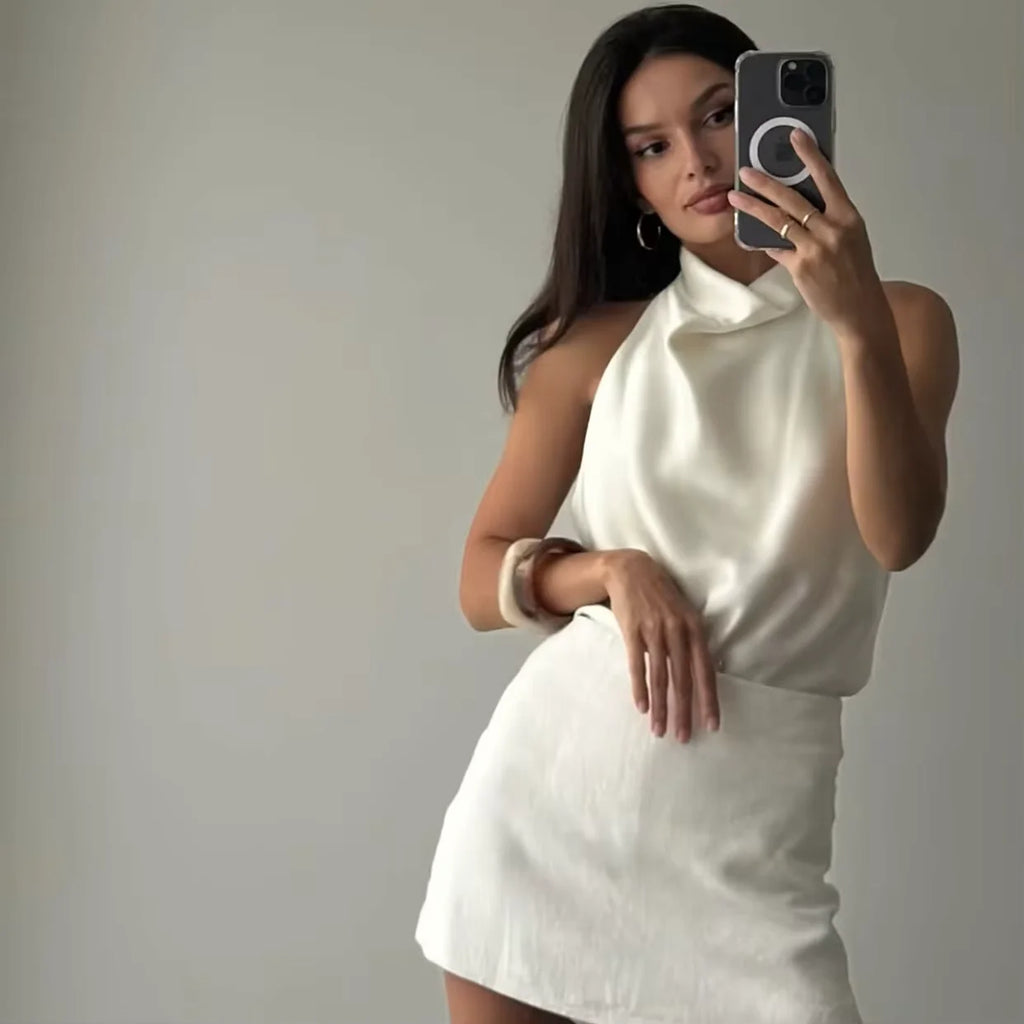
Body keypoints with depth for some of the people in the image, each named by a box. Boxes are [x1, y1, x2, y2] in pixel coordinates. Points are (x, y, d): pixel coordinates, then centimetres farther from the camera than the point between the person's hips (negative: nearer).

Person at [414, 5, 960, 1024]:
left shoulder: (902, 320, 4)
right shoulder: (598, 344, 6)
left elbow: (898, 536, -13)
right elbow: (482, 580, 7)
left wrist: (859, 324, -24)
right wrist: (613, 568, -11)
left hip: (750, 811, -1)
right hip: (547, 773, 2)